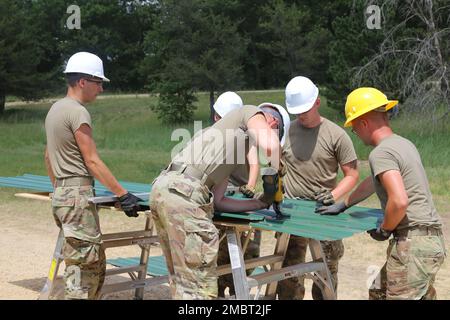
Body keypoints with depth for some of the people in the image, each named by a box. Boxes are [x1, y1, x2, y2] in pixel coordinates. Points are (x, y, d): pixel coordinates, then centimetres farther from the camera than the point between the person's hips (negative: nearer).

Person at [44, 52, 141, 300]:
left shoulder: (55, 109, 16)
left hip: (61, 194, 10)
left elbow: (48, 156, 23)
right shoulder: (78, 112, -13)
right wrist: (123, 195, -15)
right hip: (78, 195, -10)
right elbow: (92, 161, -16)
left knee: (96, 266, 13)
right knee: (82, 267, -7)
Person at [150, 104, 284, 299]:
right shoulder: (252, 113, 14)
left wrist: (261, 203, 30)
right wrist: (272, 178, 8)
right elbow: (270, 145, -9)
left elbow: (218, 201, 25)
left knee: (180, 279, 18)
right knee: (200, 285, -5)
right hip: (183, 193, -9)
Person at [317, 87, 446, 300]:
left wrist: (384, 230, -8)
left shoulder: (381, 153, -14)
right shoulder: (404, 144, 17)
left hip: (413, 242, -10)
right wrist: (342, 205, 39)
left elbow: (399, 201, -26)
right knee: (379, 294, 18)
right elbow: (373, 182, 31)